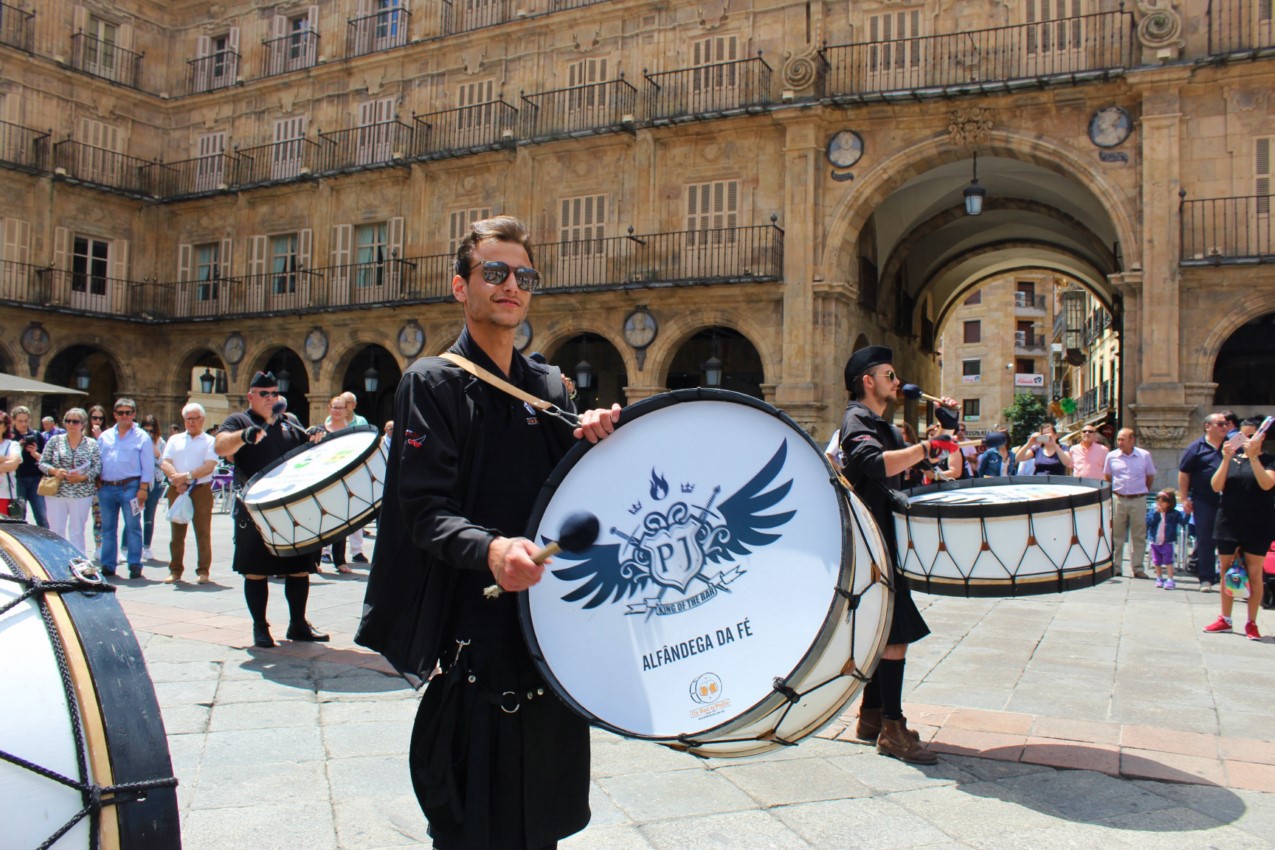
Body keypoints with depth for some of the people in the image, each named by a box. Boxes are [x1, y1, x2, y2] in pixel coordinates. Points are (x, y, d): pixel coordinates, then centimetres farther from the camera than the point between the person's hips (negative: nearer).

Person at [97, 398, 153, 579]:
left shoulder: (141, 437, 3)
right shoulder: (104, 437, 15)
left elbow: (148, 466, -1)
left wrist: (143, 488, -9)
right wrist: (97, 483, 2)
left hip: (129, 487, -4)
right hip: (106, 487, 4)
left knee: (133, 527, -3)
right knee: (108, 528, 10)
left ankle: (135, 566, 1)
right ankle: (107, 566, 17)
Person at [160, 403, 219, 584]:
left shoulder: (210, 441, 7)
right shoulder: (174, 440, 17)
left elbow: (209, 466, -7)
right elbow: (165, 463, 5)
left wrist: (187, 476, -17)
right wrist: (177, 479, -12)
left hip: (201, 489, -3)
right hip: (177, 490, 3)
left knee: (203, 532, -3)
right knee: (177, 532, 6)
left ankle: (203, 571, 2)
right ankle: (175, 570, 14)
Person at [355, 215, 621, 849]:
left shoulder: (548, 388, 12)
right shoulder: (432, 383, -5)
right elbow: (426, 510, -15)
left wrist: (595, 441, -8)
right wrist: (490, 548, -34)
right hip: (475, 636, -5)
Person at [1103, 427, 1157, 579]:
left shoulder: (1145, 455, -1)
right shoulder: (1112, 456, 1)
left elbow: (1150, 477, 10)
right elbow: (1107, 477, 14)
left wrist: (1142, 491, 10)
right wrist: (1114, 492, 11)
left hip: (1138, 500, -1)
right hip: (1118, 499, 1)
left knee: (1139, 536, 4)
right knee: (1116, 535, 4)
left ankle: (1137, 568, 11)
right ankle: (1114, 567, 10)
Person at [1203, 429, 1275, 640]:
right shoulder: (1231, 459, 8)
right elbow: (1216, 486, -5)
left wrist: (1253, 457, -24)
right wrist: (1226, 459, -15)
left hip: (1257, 526, -3)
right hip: (1229, 523, 3)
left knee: (1254, 574, 1)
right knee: (1226, 572, 8)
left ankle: (1251, 623, 9)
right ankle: (1225, 619, 18)